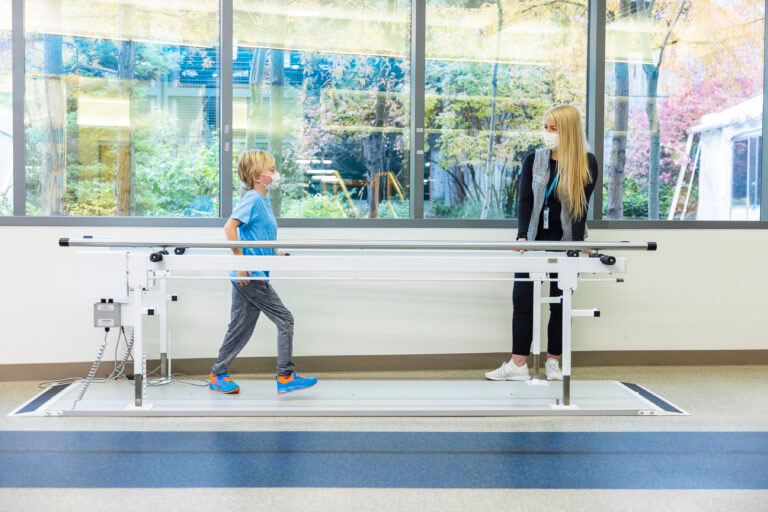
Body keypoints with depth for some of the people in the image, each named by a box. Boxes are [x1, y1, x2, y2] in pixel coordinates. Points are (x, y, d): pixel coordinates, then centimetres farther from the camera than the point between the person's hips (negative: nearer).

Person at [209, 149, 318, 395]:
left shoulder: (263, 200, 15)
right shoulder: (252, 199, -13)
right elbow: (229, 227, -24)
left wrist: (275, 253, 15)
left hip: (247, 276, 9)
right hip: (251, 275, -9)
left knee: (241, 327, 14)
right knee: (285, 320, -3)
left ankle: (219, 376, 22)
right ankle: (285, 377, 3)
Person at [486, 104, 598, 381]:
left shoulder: (587, 163, -3)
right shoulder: (534, 160, 4)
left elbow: (581, 206, -6)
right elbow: (525, 201, -1)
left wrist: (577, 243, -16)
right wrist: (522, 236, -14)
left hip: (566, 242, -2)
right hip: (535, 241, 2)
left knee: (560, 302, 6)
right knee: (522, 299, -3)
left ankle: (553, 361, 18)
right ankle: (518, 364, 1)